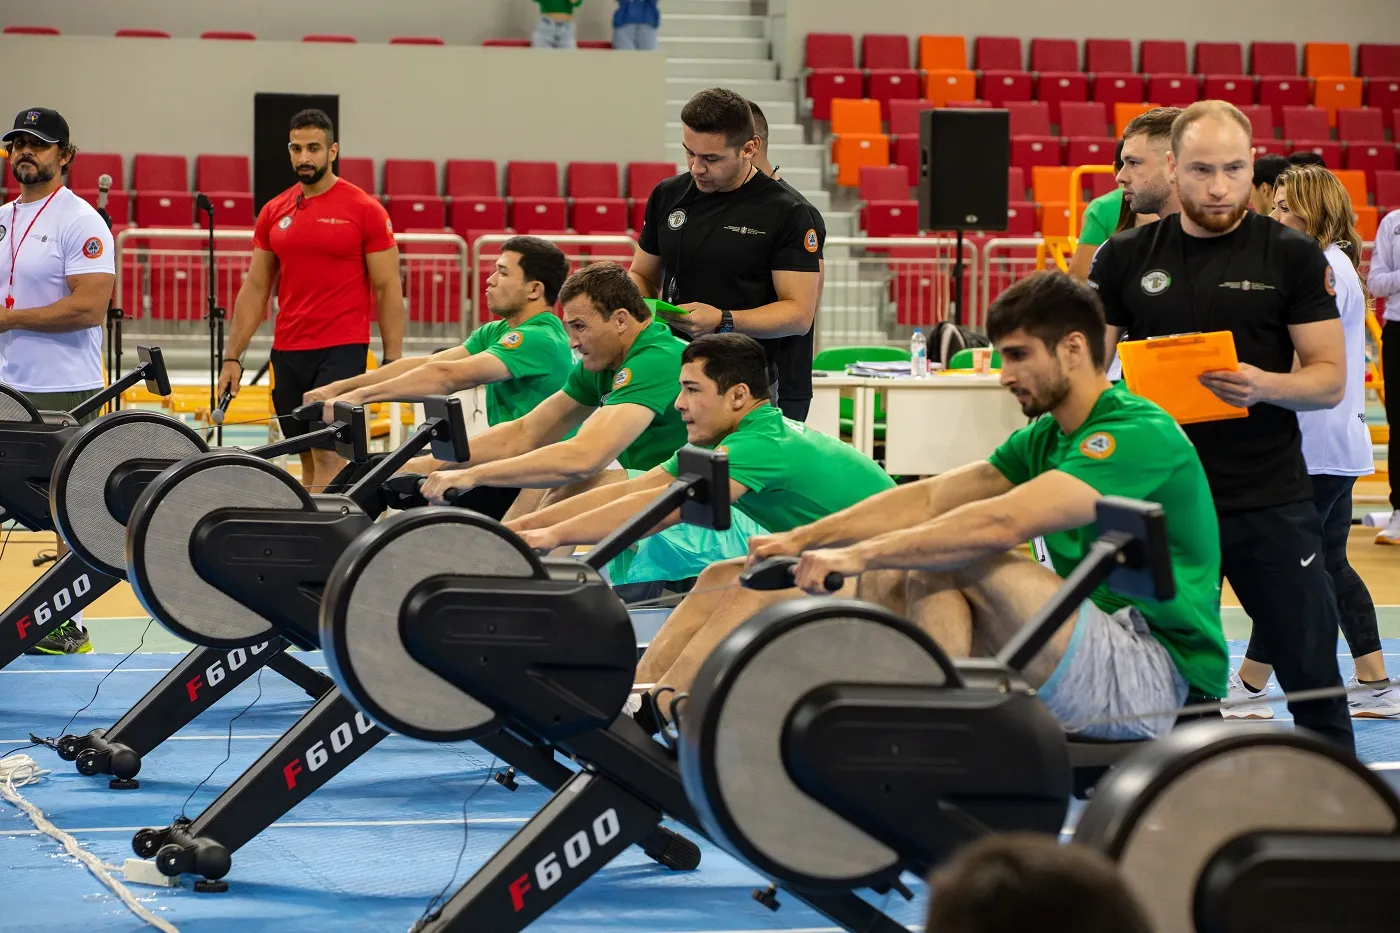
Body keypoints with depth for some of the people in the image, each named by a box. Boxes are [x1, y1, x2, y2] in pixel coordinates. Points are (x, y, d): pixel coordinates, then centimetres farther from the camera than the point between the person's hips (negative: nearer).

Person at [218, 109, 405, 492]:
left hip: (343, 349, -5)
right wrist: (232, 357, 8)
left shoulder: (364, 210, -4)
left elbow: (387, 288, -3)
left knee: (327, 450, -14)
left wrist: (392, 360, -8)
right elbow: (255, 289, 13)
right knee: (308, 456, 8)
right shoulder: (273, 213, 9)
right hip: (287, 352, 5)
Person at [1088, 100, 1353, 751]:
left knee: (1312, 675, 1)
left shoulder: (1291, 256, 0)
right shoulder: (1127, 257, 6)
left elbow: (1330, 378, -1)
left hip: (1271, 502, -2)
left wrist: (1265, 386, -22)